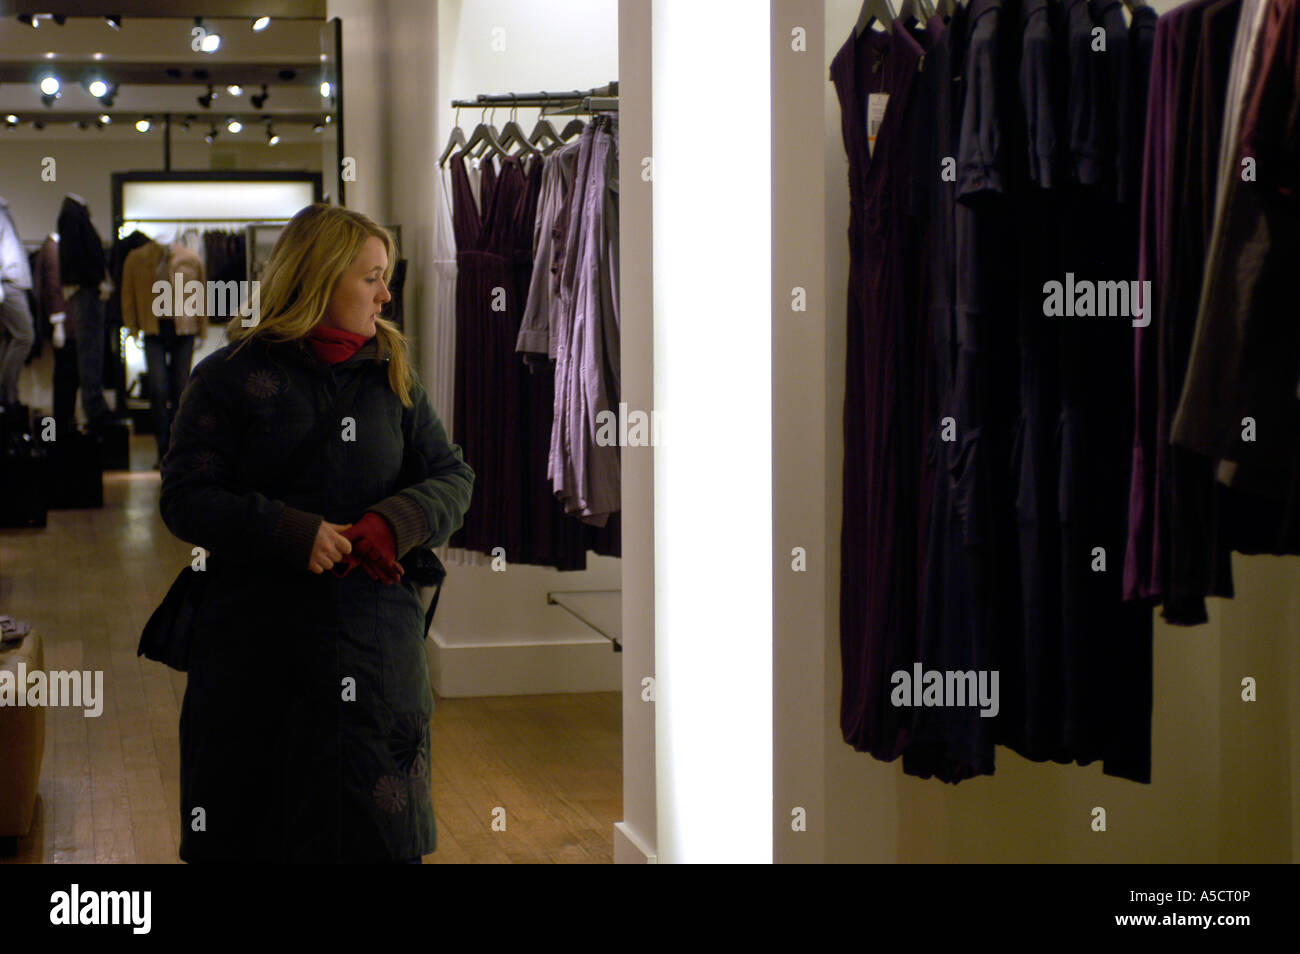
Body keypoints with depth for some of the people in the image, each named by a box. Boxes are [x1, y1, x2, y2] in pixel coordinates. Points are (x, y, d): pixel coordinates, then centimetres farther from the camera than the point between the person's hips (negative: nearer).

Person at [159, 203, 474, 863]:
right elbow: (185, 500, -5)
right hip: (255, 639, -2)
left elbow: (452, 475, 10)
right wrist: (293, 535, -18)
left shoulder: (392, 374, 11)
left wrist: (394, 524, -12)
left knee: (379, 832, 3)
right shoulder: (232, 376, -1)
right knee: (246, 832, 5)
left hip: (375, 635, 3)